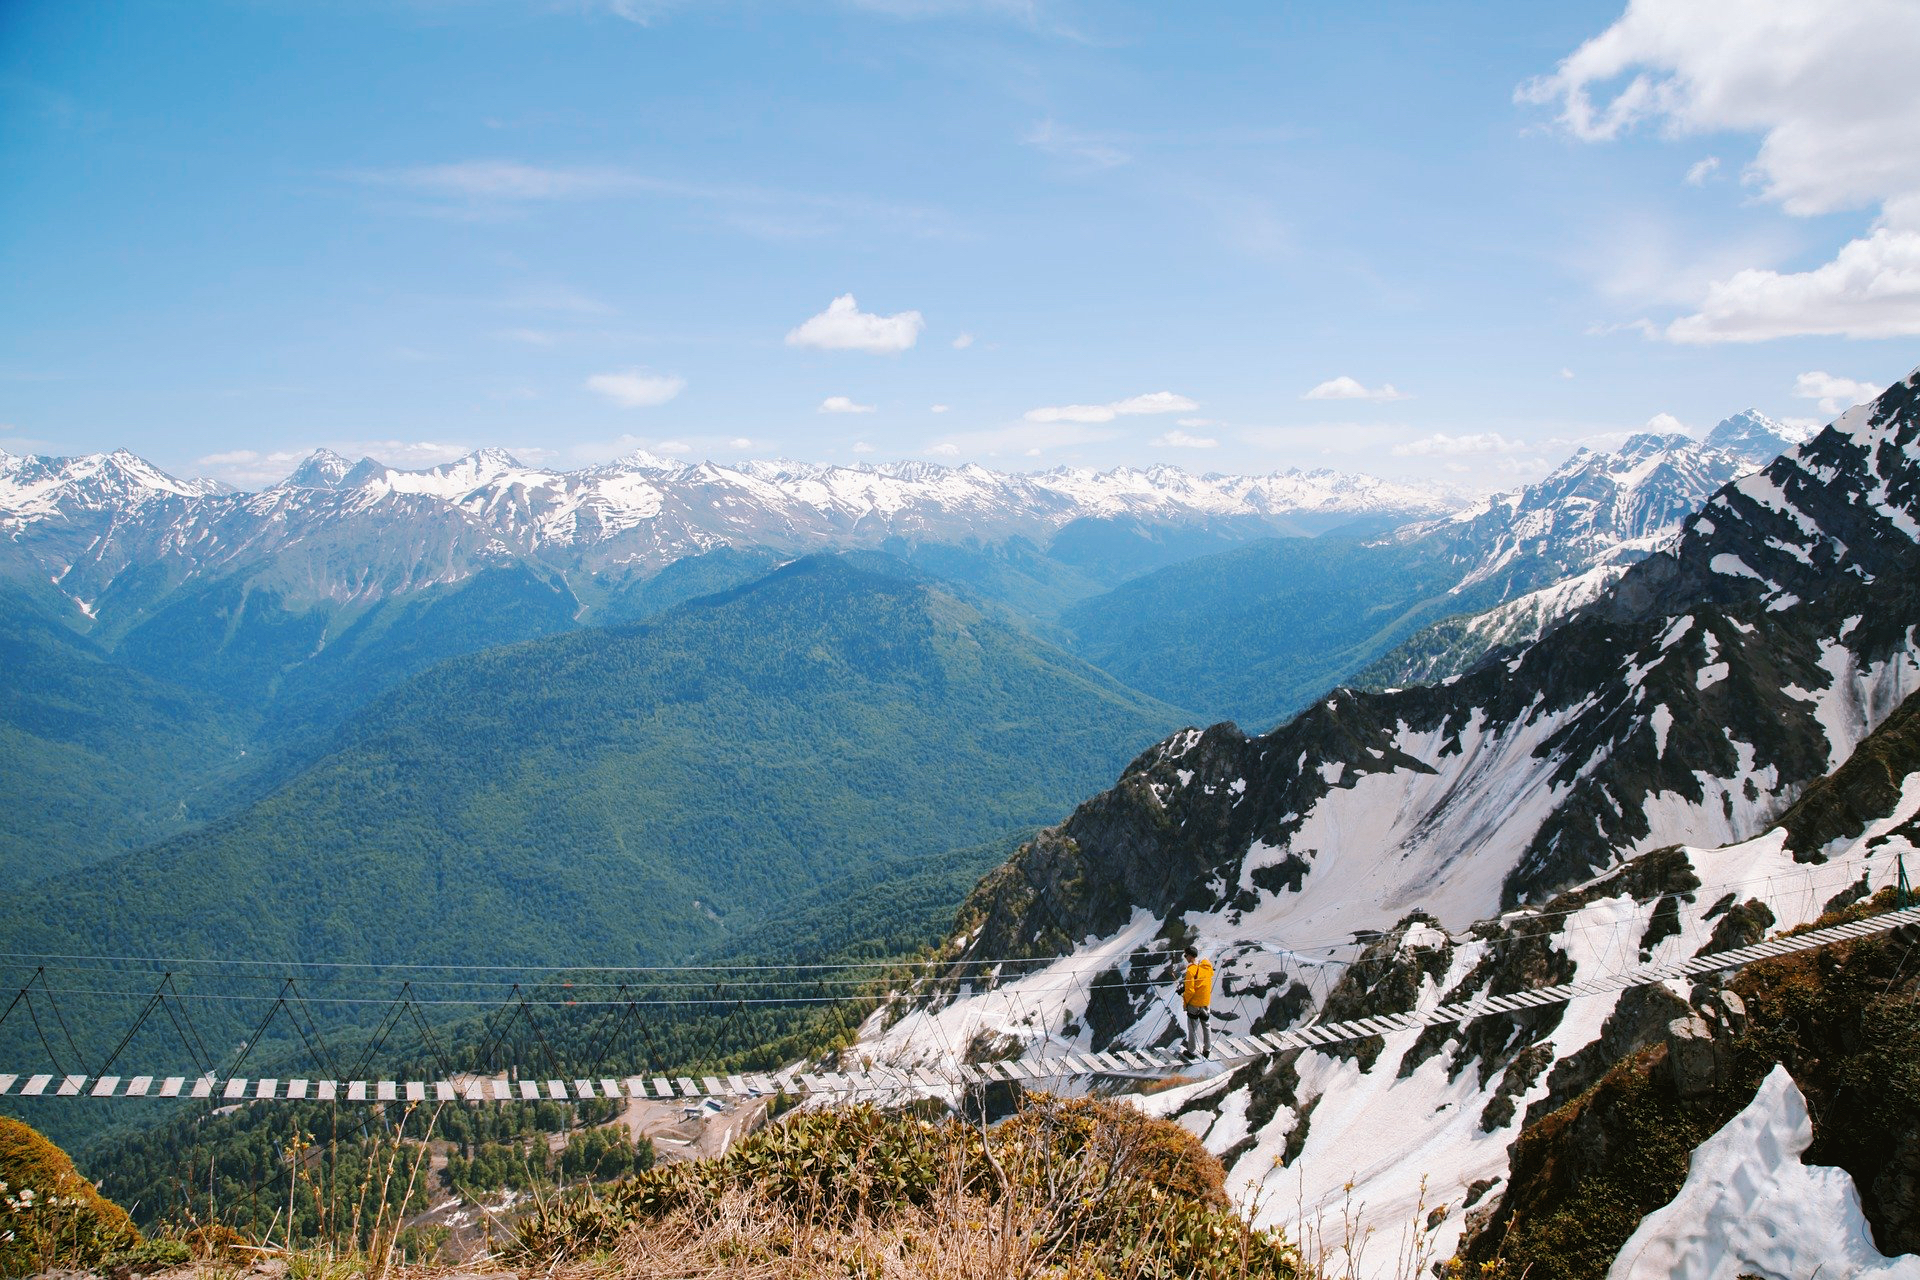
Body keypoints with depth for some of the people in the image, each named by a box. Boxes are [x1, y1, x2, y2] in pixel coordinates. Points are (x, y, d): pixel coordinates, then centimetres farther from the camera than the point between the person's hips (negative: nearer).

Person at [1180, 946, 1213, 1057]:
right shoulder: (1208, 965, -2)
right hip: (1206, 1001, 6)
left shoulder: (1191, 969, -22)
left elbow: (1190, 990, -22)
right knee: (1206, 1025, 20)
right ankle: (1207, 1049, 30)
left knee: (1192, 1027, 7)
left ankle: (1192, 1051, 16)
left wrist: (1185, 1001, -4)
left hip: (1194, 1002, -6)